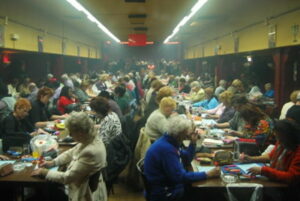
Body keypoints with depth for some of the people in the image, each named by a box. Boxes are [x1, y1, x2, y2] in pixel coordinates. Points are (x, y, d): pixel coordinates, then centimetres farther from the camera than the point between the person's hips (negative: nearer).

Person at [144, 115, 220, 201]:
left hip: (169, 184, 9)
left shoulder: (170, 141, 1)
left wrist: (193, 142, -3)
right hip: (163, 193, -9)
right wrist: (207, 175, -24)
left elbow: (186, 160, 11)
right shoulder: (166, 148, -29)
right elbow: (180, 177, -28)